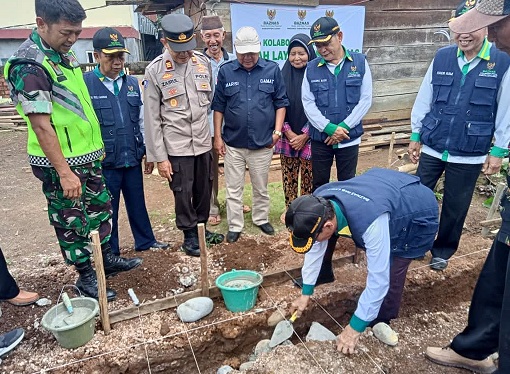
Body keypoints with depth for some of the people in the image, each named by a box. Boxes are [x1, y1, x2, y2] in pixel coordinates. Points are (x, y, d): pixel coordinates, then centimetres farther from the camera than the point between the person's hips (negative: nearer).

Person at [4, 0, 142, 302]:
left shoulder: (65, 54, 8)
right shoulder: (29, 65, -19)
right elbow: (41, 125, -22)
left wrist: (97, 145, 19)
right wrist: (64, 172, -23)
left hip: (88, 156, 9)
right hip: (60, 163, -9)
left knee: (102, 208, 18)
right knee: (72, 222, 6)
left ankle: (107, 259, 36)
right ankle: (86, 277, 22)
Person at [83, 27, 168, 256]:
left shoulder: (133, 83, 6)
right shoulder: (85, 84, -8)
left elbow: (142, 121, 12)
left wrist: (148, 151, 11)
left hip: (133, 159, 4)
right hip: (103, 162, -4)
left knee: (137, 203, 17)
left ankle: (145, 241, 35)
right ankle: (110, 253, 27)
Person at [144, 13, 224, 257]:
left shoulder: (203, 63, 2)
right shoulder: (155, 70, -8)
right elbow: (152, 118, -8)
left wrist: (213, 132, 14)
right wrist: (159, 157, -9)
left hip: (203, 142, 4)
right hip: (176, 146, -3)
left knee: (204, 189, 15)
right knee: (182, 193, 7)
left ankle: (201, 227, 36)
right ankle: (189, 235, 26)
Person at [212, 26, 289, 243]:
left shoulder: (272, 70, -2)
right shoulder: (225, 71, -1)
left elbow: (281, 102, 4)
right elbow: (218, 106, 3)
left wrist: (277, 131, -3)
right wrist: (217, 136, 1)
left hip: (263, 143, 0)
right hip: (233, 143, 0)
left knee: (261, 187, 16)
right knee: (233, 189, 9)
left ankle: (261, 219, 35)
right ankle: (235, 226, 23)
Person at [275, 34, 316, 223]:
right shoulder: (283, 76, 3)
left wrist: (304, 135, -10)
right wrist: (288, 133, -7)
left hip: (309, 138, -2)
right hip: (287, 136, 2)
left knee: (308, 177, 4)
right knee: (288, 176, 10)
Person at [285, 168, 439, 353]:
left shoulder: (371, 222, -45)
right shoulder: (318, 202, -24)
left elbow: (378, 280, -36)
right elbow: (316, 247, -8)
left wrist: (355, 327, -25)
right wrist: (306, 293, -2)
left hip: (418, 212, -6)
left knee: (390, 273, -20)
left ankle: (381, 319, 6)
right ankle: (324, 273, 27)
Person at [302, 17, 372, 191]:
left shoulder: (360, 62, 0)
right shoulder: (311, 68, 1)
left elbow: (365, 99, -3)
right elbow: (308, 103, -4)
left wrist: (343, 127, -12)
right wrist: (329, 128, -15)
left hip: (349, 138, 0)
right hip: (320, 139, 1)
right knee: (319, 185, 11)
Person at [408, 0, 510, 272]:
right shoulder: (442, 58, 0)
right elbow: (424, 99, 6)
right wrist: (415, 135, 7)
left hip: (470, 154, -2)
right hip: (432, 148, 2)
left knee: (455, 207, 11)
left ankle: (442, 251, 31)